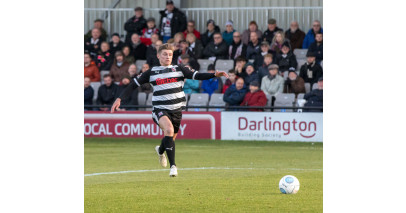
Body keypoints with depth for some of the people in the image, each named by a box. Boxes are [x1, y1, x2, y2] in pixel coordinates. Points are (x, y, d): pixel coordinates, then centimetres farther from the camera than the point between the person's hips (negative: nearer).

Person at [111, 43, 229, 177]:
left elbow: (197, 76, -2)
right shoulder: (151, 72, 6)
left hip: (176, 109, 3)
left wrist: (214, 75, -17)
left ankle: (160, 150, 53)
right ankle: (173, 166, -29)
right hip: (160, 109, -3)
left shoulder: (179, 69, 6)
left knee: (171, 138, 13)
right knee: (169, 129, -30)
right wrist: (120, 98, 2)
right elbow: (134, 84, 10)